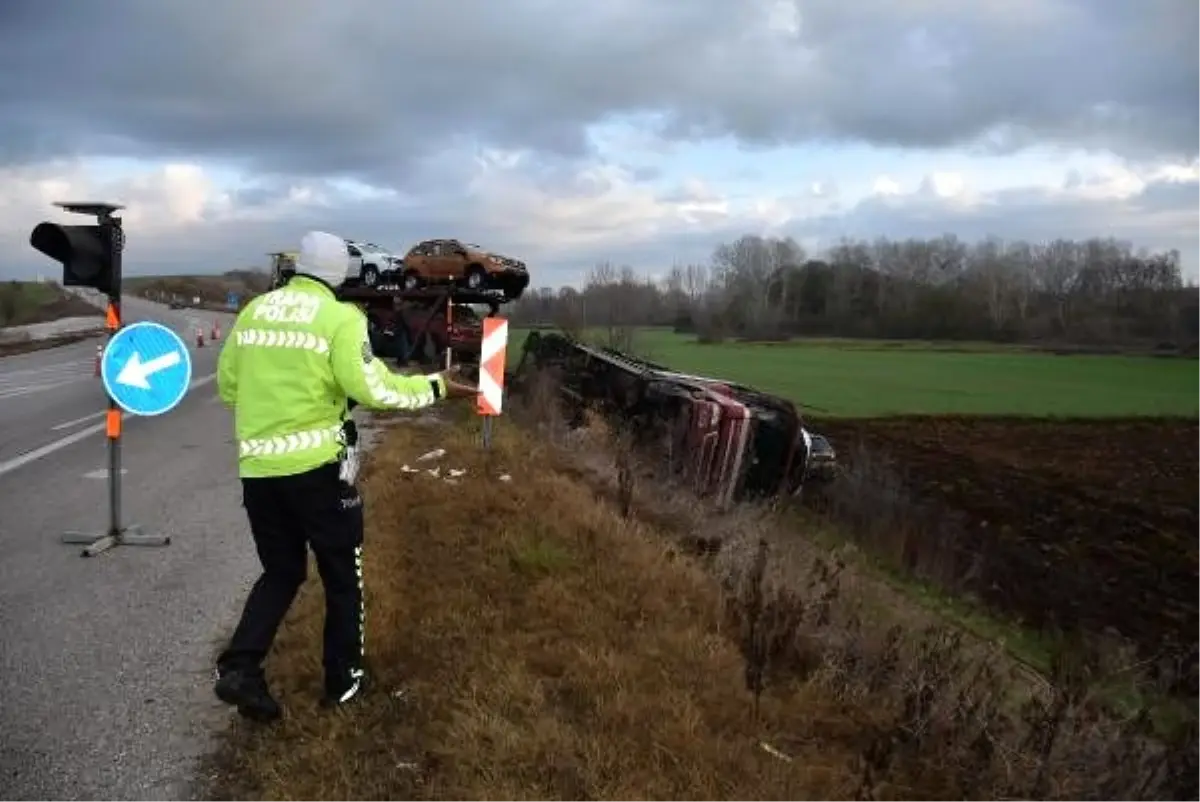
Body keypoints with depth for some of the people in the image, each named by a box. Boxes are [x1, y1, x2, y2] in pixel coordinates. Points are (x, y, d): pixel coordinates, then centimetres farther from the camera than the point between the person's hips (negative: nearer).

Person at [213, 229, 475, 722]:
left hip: (257, 467, 5)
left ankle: (239, 667, 5)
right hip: (316, 465, -5)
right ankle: (343, 679, 22)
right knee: (342, 574, 13)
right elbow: (372, 387, -15)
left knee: (281, 571, 19)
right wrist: (435, 387, -4)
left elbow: (227, 386, 13)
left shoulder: (254, 310, 8)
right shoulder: (340, 317, -9)